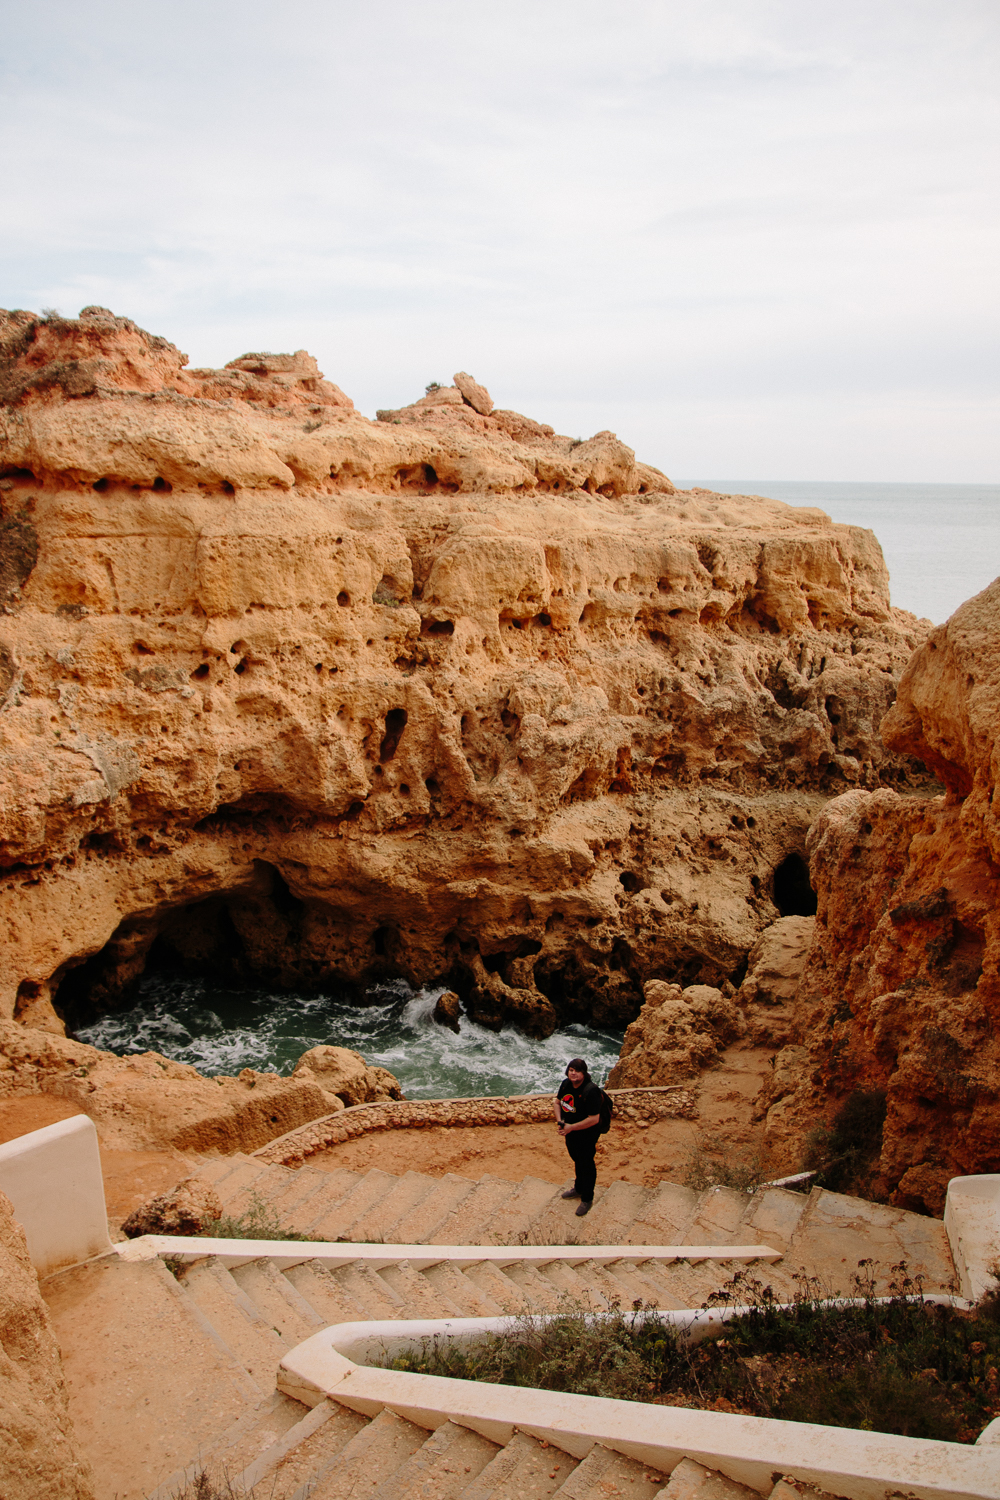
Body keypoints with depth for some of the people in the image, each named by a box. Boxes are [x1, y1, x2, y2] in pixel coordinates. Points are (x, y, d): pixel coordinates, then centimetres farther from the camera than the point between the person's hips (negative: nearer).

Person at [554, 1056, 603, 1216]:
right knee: (577, 1162, 28)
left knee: (587, 1166, 12)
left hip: (586, 1136, -7)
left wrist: (571, 1127, -26)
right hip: (569, 1133, 7)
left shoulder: (591, 1091, -30)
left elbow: (594, 1119, -30)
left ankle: (587, 1199, 31)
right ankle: (579, 1189, 51)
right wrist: (560, 1121, -8)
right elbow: (558, 1102, 8)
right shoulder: (566, 1084, -8)